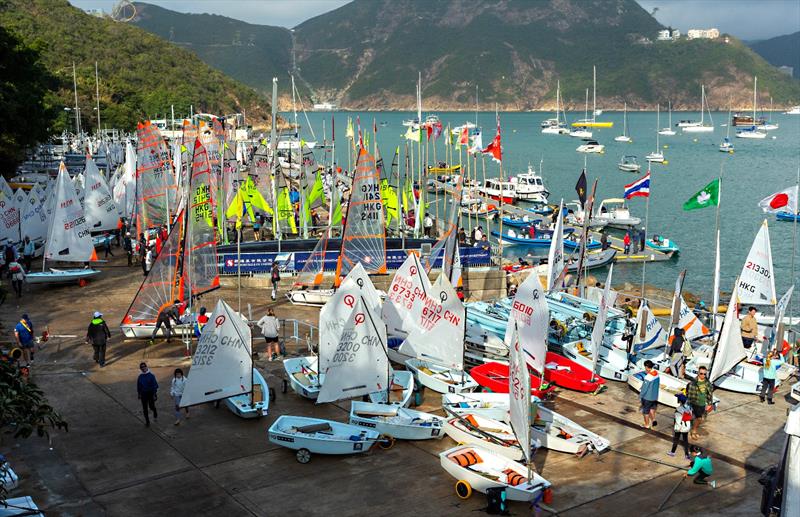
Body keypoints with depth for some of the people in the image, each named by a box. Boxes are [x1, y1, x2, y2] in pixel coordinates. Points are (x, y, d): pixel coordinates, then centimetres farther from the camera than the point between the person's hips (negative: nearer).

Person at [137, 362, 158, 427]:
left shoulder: (151, 375, -12)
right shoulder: (140, 376, 0)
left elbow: (155, 385, -10)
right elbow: (138, 386, 11)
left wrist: (155, 394, -12)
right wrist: (139, 394, 14)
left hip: (151, 393, -3)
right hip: (143, 394, 3)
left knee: (152, 407, 1)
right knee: (145, 409, 5)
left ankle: (155, 414, 36)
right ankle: (147, 421, 17)